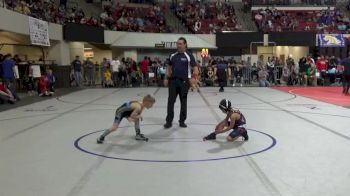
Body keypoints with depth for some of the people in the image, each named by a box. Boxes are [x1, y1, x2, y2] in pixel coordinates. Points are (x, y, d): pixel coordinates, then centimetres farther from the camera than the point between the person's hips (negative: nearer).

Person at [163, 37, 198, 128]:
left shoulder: (189, 56, -3)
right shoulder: (173, 55, 9)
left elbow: (195, 68, -6)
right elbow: (169, 68, 16)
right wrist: (167, 78, 7)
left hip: (184, 82, -3)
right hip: (173, 81, 3)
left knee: (183, 102, 7)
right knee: (170, 101, 1)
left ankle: (182, 121, 19)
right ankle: (169, 121, 9)